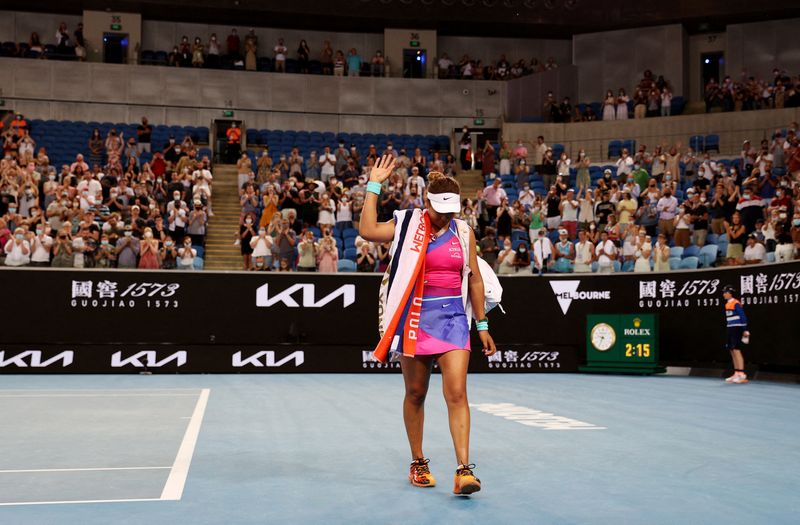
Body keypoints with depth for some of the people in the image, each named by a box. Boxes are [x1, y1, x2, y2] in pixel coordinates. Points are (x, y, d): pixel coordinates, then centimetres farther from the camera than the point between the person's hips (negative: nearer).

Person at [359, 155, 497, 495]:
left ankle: (464, 470, -9)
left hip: (453, 317, 1)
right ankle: (418, 464, 25)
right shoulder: (408, 224, -1)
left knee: (457, 394, -10)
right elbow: (368, 231, -17)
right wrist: (374, 185, -13)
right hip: (416, 316, -1)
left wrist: (482, 325, 11)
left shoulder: (464, 232, 6)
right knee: (415, 393, 9)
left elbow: (474, 279, 11)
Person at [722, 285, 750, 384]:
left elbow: (743, 317, -13)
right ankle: (736, 374, 14)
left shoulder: (736, 303, -12)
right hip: (730, 329, 9)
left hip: (737, 329, -9)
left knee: (736, 350, -12)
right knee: (732, 351, 9)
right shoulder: (727, 304, 13)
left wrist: (745, 330, -15)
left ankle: (742, 375, -13)